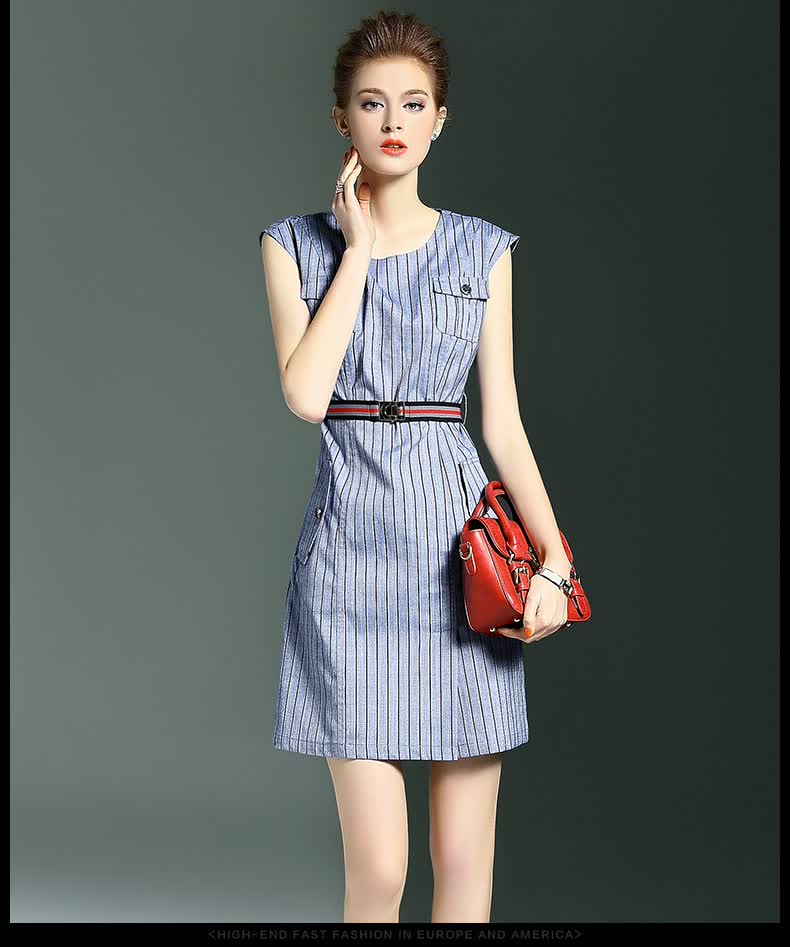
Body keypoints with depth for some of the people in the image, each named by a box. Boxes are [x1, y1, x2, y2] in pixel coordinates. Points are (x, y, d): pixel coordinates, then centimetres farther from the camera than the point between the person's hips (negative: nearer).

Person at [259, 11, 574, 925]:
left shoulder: (484, 251, 10)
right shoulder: (296, 244, 6)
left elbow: (503, 420, 8)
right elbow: (306, 395, -9)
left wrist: (555, 553, -3)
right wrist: (358, 248, -4)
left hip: (462, 538, 2)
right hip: (352, 540, -1)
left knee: (464, 856, 4)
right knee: (376, 867, -4)